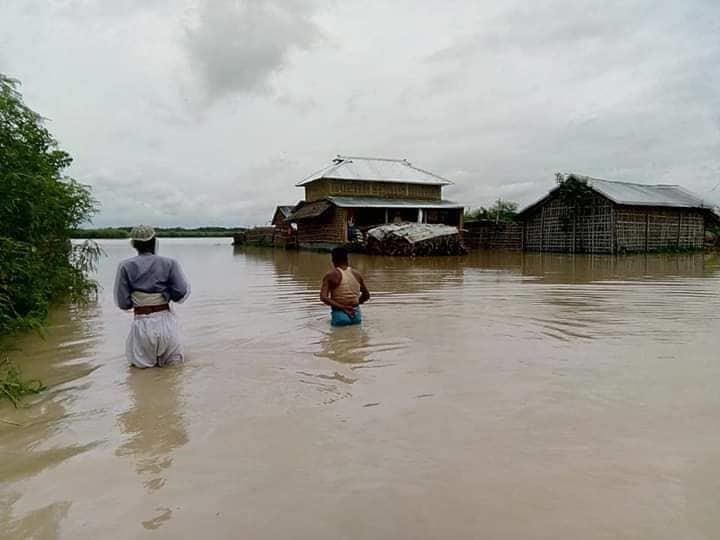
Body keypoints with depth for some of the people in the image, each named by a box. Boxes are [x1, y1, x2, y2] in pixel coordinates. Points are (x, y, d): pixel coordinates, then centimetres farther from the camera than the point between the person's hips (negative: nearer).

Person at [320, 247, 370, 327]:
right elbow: (366, 295, 18)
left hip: (340, 315, -4)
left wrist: (342, 307, -13)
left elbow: (323, 297, -17)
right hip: (356, 315, 4)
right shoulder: (357, 274, 7)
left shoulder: (331, 275, -6)